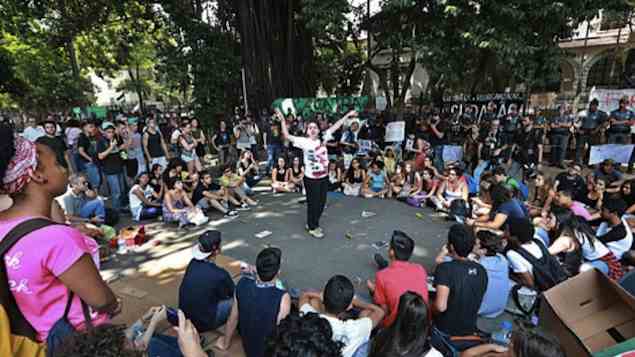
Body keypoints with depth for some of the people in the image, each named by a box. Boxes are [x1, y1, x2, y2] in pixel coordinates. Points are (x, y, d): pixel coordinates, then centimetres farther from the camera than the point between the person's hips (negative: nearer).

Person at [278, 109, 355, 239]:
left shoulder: (323, 138, 2)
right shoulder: (304, 142, -11)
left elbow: (335, 126, 7)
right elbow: (287, 136, -19)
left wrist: (347, 115, 10)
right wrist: (283, 121, -30)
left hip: (324, 177, 5)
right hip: (311, 178, -5)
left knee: (321, 202, 16)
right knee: (313, 203, 6)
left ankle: (313, 223, 37)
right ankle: (313, 228, 26)